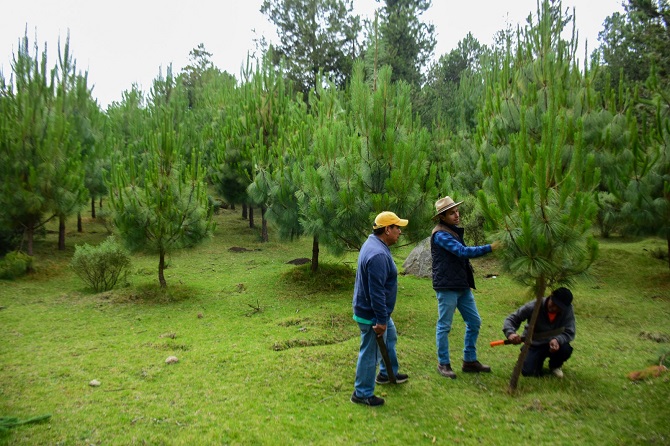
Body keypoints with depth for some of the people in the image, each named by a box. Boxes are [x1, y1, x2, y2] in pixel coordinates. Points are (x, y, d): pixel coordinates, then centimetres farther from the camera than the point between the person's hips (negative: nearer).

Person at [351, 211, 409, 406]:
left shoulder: (373, 244, 4)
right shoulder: (378, 255, -30)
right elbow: (376, 292, -30)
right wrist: (381, 320, -24)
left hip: (378, 310, 11)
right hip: (372, 314, -11)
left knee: (390, 337, 29)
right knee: (371, 353, 4)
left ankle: (388, 373, 48)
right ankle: (362, 393, 20)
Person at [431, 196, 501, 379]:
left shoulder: (454, 231, 15)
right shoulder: (441, 234, -15)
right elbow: (463, 251, -25)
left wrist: (468, 282, 21)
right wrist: (489, 248, -22)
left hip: (462, 285, 9)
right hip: (447, 287, -9)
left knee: (474, 322, 12)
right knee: (444, 326, 2)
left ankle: (470, 361, 25)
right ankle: (443, 364, 15)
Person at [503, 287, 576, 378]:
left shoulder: (567, 309, -20)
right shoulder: (535, 306, -23)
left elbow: (569, 332, -21)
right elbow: (512, 318, -19)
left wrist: (557, 340, -44)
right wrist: (510, 333, -41)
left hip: (553, 343, 2)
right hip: (534, 344, -2)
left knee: (566, 349, -31)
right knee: (528, 372, -20)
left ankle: (555, 366, 6)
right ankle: (539, 359, 18)